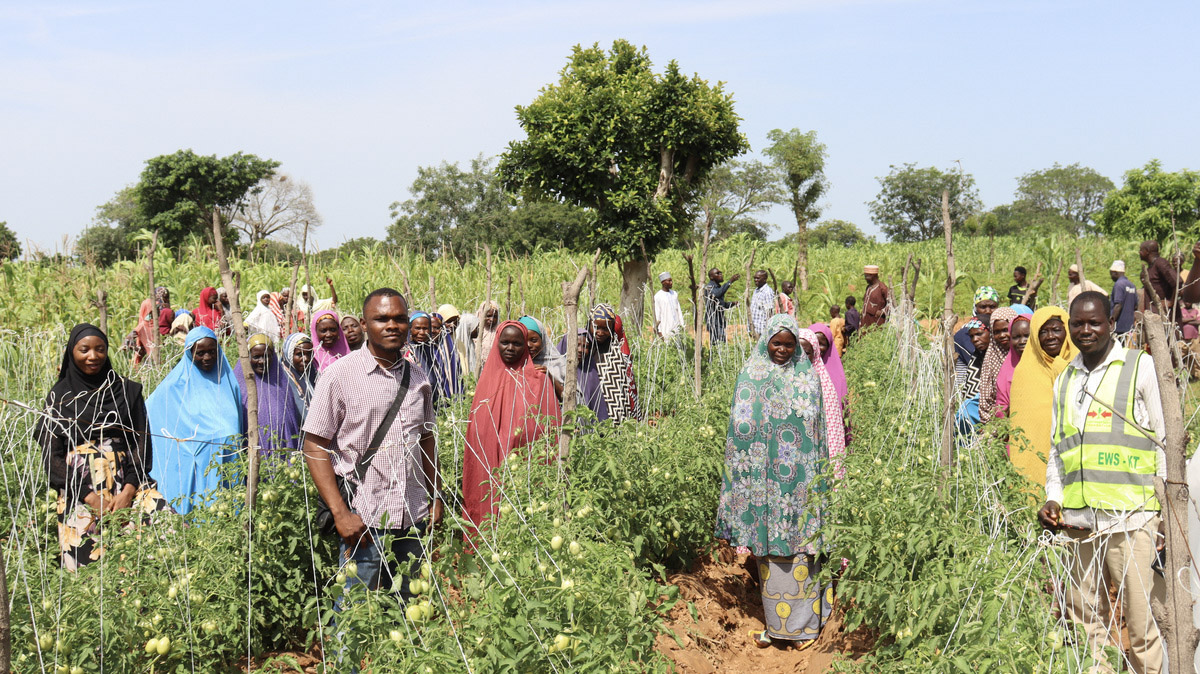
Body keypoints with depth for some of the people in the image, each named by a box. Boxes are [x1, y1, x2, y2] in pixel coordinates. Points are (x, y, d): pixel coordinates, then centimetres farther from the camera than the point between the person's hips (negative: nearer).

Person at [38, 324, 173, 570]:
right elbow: (51, 456, 3)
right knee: (88, 567, -15)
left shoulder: (128, 390, 12)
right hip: (79, 490, -1)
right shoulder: (59, 396, 9)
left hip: (128, 483, 1)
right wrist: (91, 498, -10)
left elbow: (141, 442, 6)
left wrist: (128, 492, -11)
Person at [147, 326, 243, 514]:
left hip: (226, 463, 2)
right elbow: (146, 412, 9)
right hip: (193, 464, -2)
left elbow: (239, 423, 17)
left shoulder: (228, 382, 10)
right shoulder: (176, 386, 3)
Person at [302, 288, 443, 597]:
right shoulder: (339, 376, -5)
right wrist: (340, 513, -14)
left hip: (414, 520, 5)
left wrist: (435, 497, 14)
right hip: (364, 520, -4)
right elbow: (315, 447, -7)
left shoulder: (417, 379, 10)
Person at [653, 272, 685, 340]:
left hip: (676, 327, 5)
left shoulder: (674, 294, 12)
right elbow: (656, 315, -7)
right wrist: (659, 332, -11)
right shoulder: (658, 296, -6)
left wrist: (682, 325, 11)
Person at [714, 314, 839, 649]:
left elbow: (817, 428, 6)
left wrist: (819, 476, 3)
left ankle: (803, 621, 8)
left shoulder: (807, 375, 3)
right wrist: (741, 469, 0)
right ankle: (775, 622, 11)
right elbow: (740, 427, 4)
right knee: (768, 544, 3)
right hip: (764, 476, 1)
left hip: (799, 477, 0)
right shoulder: (751, 373, 3)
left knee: (799, 543, 0)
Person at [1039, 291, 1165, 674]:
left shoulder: (1140, 366, 4)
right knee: (1087, 623, 8)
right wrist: (1053, 498, 8)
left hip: (1131, 519, -5)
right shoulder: (1064, 380, 18)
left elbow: (1165, 439, 1)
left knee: (1141, 626, -4)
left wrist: (1169, 511, -5)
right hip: (1078, 523, 5)